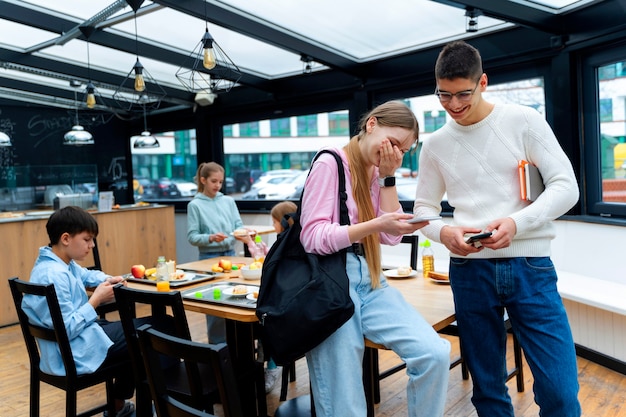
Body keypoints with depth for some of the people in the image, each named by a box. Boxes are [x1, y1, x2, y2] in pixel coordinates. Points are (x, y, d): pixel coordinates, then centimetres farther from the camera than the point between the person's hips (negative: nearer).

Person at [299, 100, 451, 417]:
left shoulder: (378, 173, 14)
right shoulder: (329, 163, -6)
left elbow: (391, 238, 6)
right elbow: (312, 237, -14)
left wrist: (388, 177, 0)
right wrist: (376, 224, -25)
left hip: (370, 282, 6)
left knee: (435, 354, -15)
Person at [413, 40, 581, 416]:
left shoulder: (523, 120, 1)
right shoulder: (436, 144, 7)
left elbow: (566, 187, -3)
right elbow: (424, 208, 12)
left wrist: (517, 223, -19)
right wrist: (443, 232, -11)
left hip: (530, 266, -1)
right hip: (470, 270, 2)